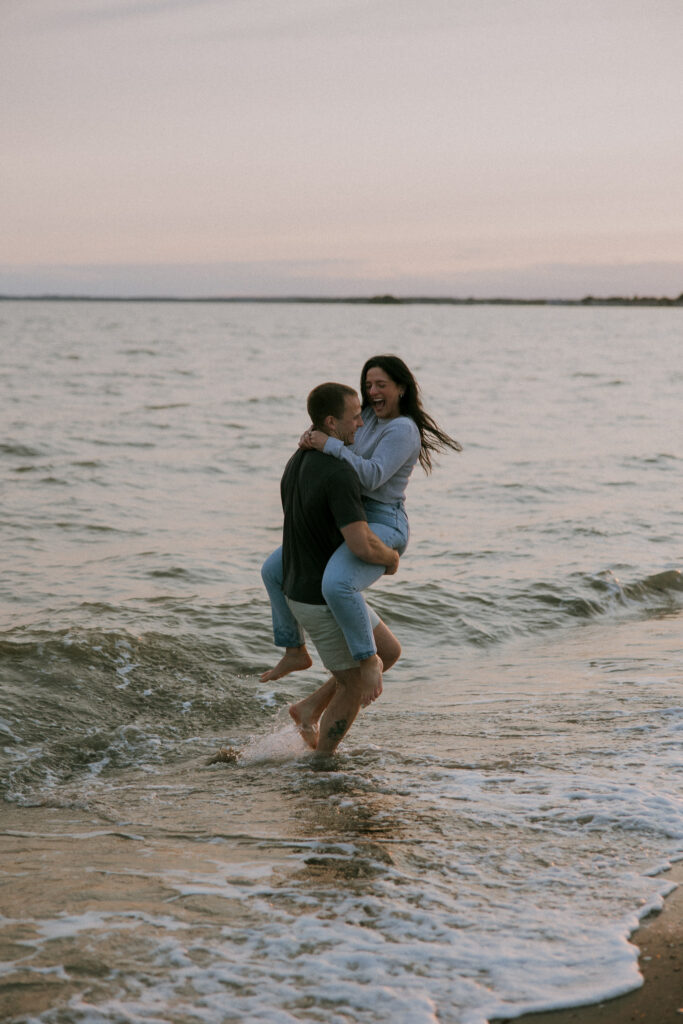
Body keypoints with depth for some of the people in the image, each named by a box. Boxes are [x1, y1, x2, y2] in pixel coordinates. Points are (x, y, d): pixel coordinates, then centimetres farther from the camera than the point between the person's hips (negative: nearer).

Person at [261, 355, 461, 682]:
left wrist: (329, 445, -25)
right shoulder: (369, 416, 12)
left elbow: (372, 477, -26)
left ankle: (369, 661, -21)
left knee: (336, 584, -37)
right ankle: (295, 652, 20)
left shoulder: (403, 430, -15)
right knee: (274, 569, 10)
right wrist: (312, 437, -2)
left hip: (381, 529, -9)